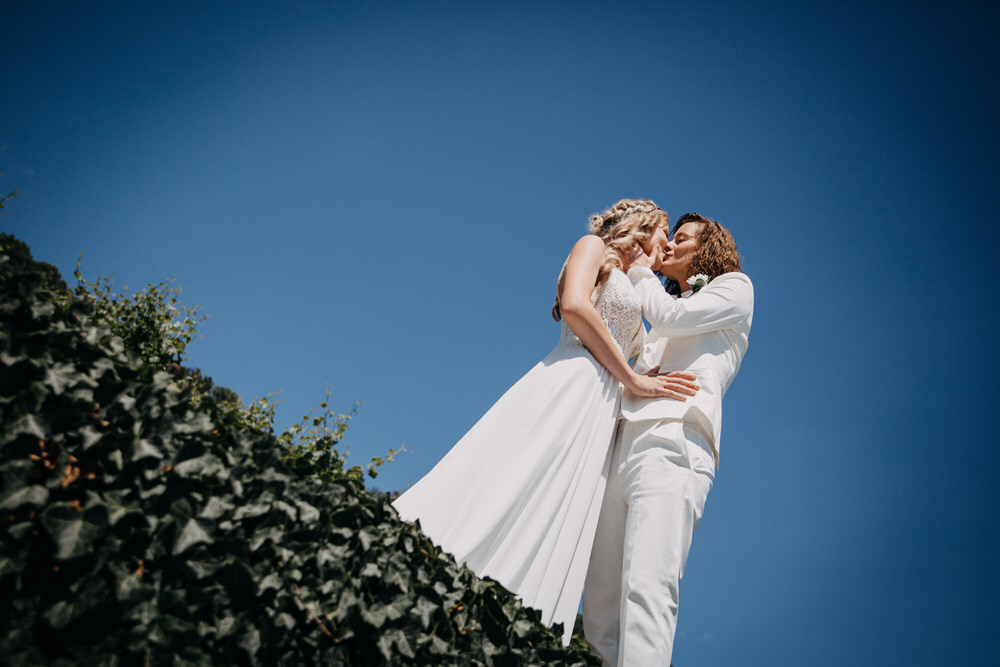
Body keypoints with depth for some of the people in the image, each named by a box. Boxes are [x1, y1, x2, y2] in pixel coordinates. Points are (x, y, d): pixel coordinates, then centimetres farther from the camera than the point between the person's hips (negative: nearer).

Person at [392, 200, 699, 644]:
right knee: (507, 493, -21)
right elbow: (573, 305, -7)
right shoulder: (594, 246, 15)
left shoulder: (630, 290, 35)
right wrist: (633, 380, -6)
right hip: (570, 384, -7)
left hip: (603, 412, 7)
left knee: (555, 528, -9)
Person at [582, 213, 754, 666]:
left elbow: (671, 316, 3)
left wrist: (640, 272, 18)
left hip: (671, 445, -7)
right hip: (623, 446, 7)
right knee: (599, 599, -4)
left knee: (646, 587, -25)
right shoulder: (663, 321, 38)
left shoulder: (735, 288, 18)